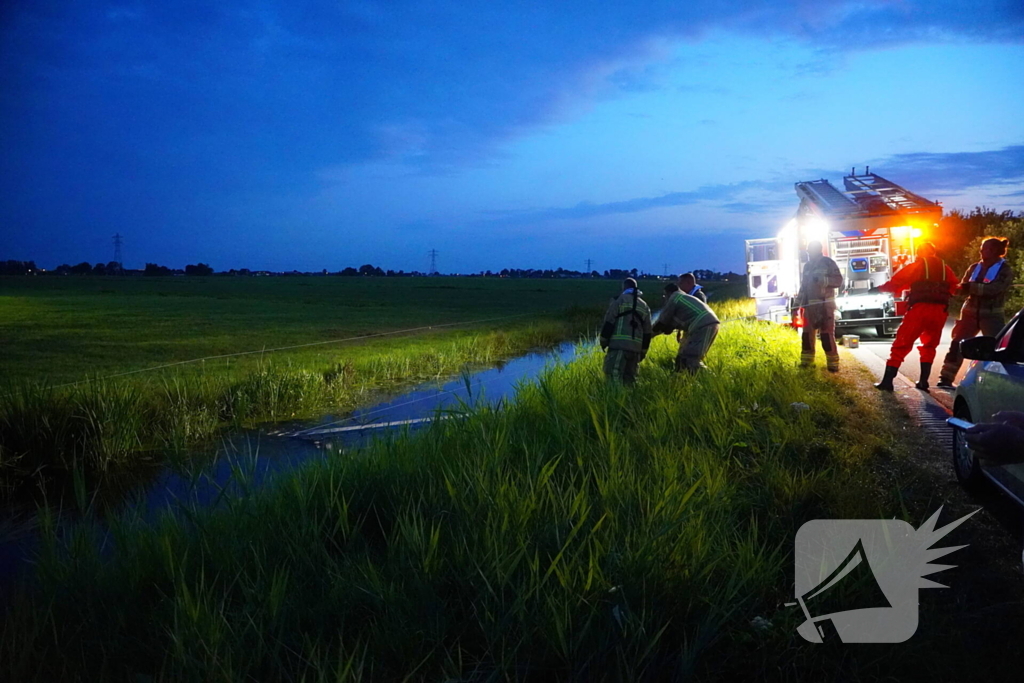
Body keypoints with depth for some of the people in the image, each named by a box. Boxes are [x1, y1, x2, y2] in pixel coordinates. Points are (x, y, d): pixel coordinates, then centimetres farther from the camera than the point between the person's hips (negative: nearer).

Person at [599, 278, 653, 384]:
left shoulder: (619, 300, 4)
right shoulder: (644, 306, 22)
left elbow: (609, 322, -4)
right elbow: (647, 332, 19)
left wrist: (603, 340, 2)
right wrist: (643, 351, 23)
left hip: (618, 344, -6)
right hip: (636, 347, 6)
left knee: (613, 374, -11)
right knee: (629, 378, 12)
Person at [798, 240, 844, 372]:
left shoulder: (828, 263, -2)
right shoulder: (807, 266, 16)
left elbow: (839, 281, -8)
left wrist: (823, 280, -24)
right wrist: (798, 300, 12)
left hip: (825, 304, -6)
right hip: (810, 305, 6)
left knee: (827, 334, -10)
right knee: (807, 332, 5)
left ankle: (833, 363, -7)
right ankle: (806, 361, 14)